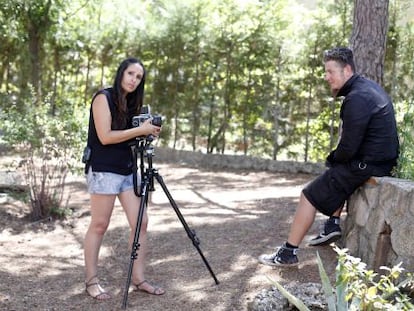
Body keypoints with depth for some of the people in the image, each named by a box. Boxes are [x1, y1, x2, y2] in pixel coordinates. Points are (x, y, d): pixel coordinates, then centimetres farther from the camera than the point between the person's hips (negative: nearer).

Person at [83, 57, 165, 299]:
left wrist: (148, 132, -1)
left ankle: (138, 279, 9)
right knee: (99, 225, 0)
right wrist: (140, 130, -16)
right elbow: (105, 137, -17)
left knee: (141, 222, 1)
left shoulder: (131, 103, 13)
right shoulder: (104, 98, -8)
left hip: (128, 170, 7)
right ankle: (91, 281, 11)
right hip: (104, 170, -7)